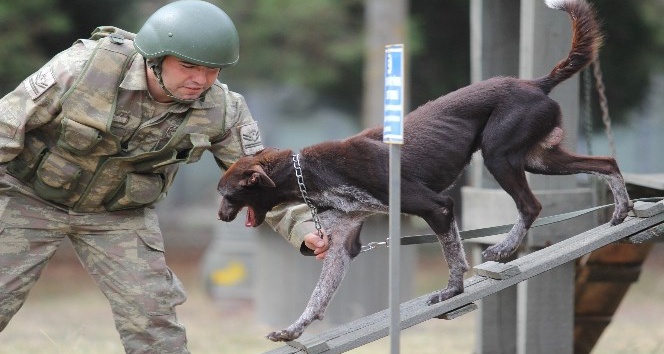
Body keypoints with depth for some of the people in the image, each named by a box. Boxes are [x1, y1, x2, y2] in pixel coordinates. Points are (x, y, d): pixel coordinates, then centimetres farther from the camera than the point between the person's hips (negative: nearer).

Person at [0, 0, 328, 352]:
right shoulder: (85, 65, -29)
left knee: (153, 319, -7)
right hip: (30, 197, -2)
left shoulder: (222, 111, -18)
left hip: (121, 214, 2)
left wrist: (303, 227, -21)